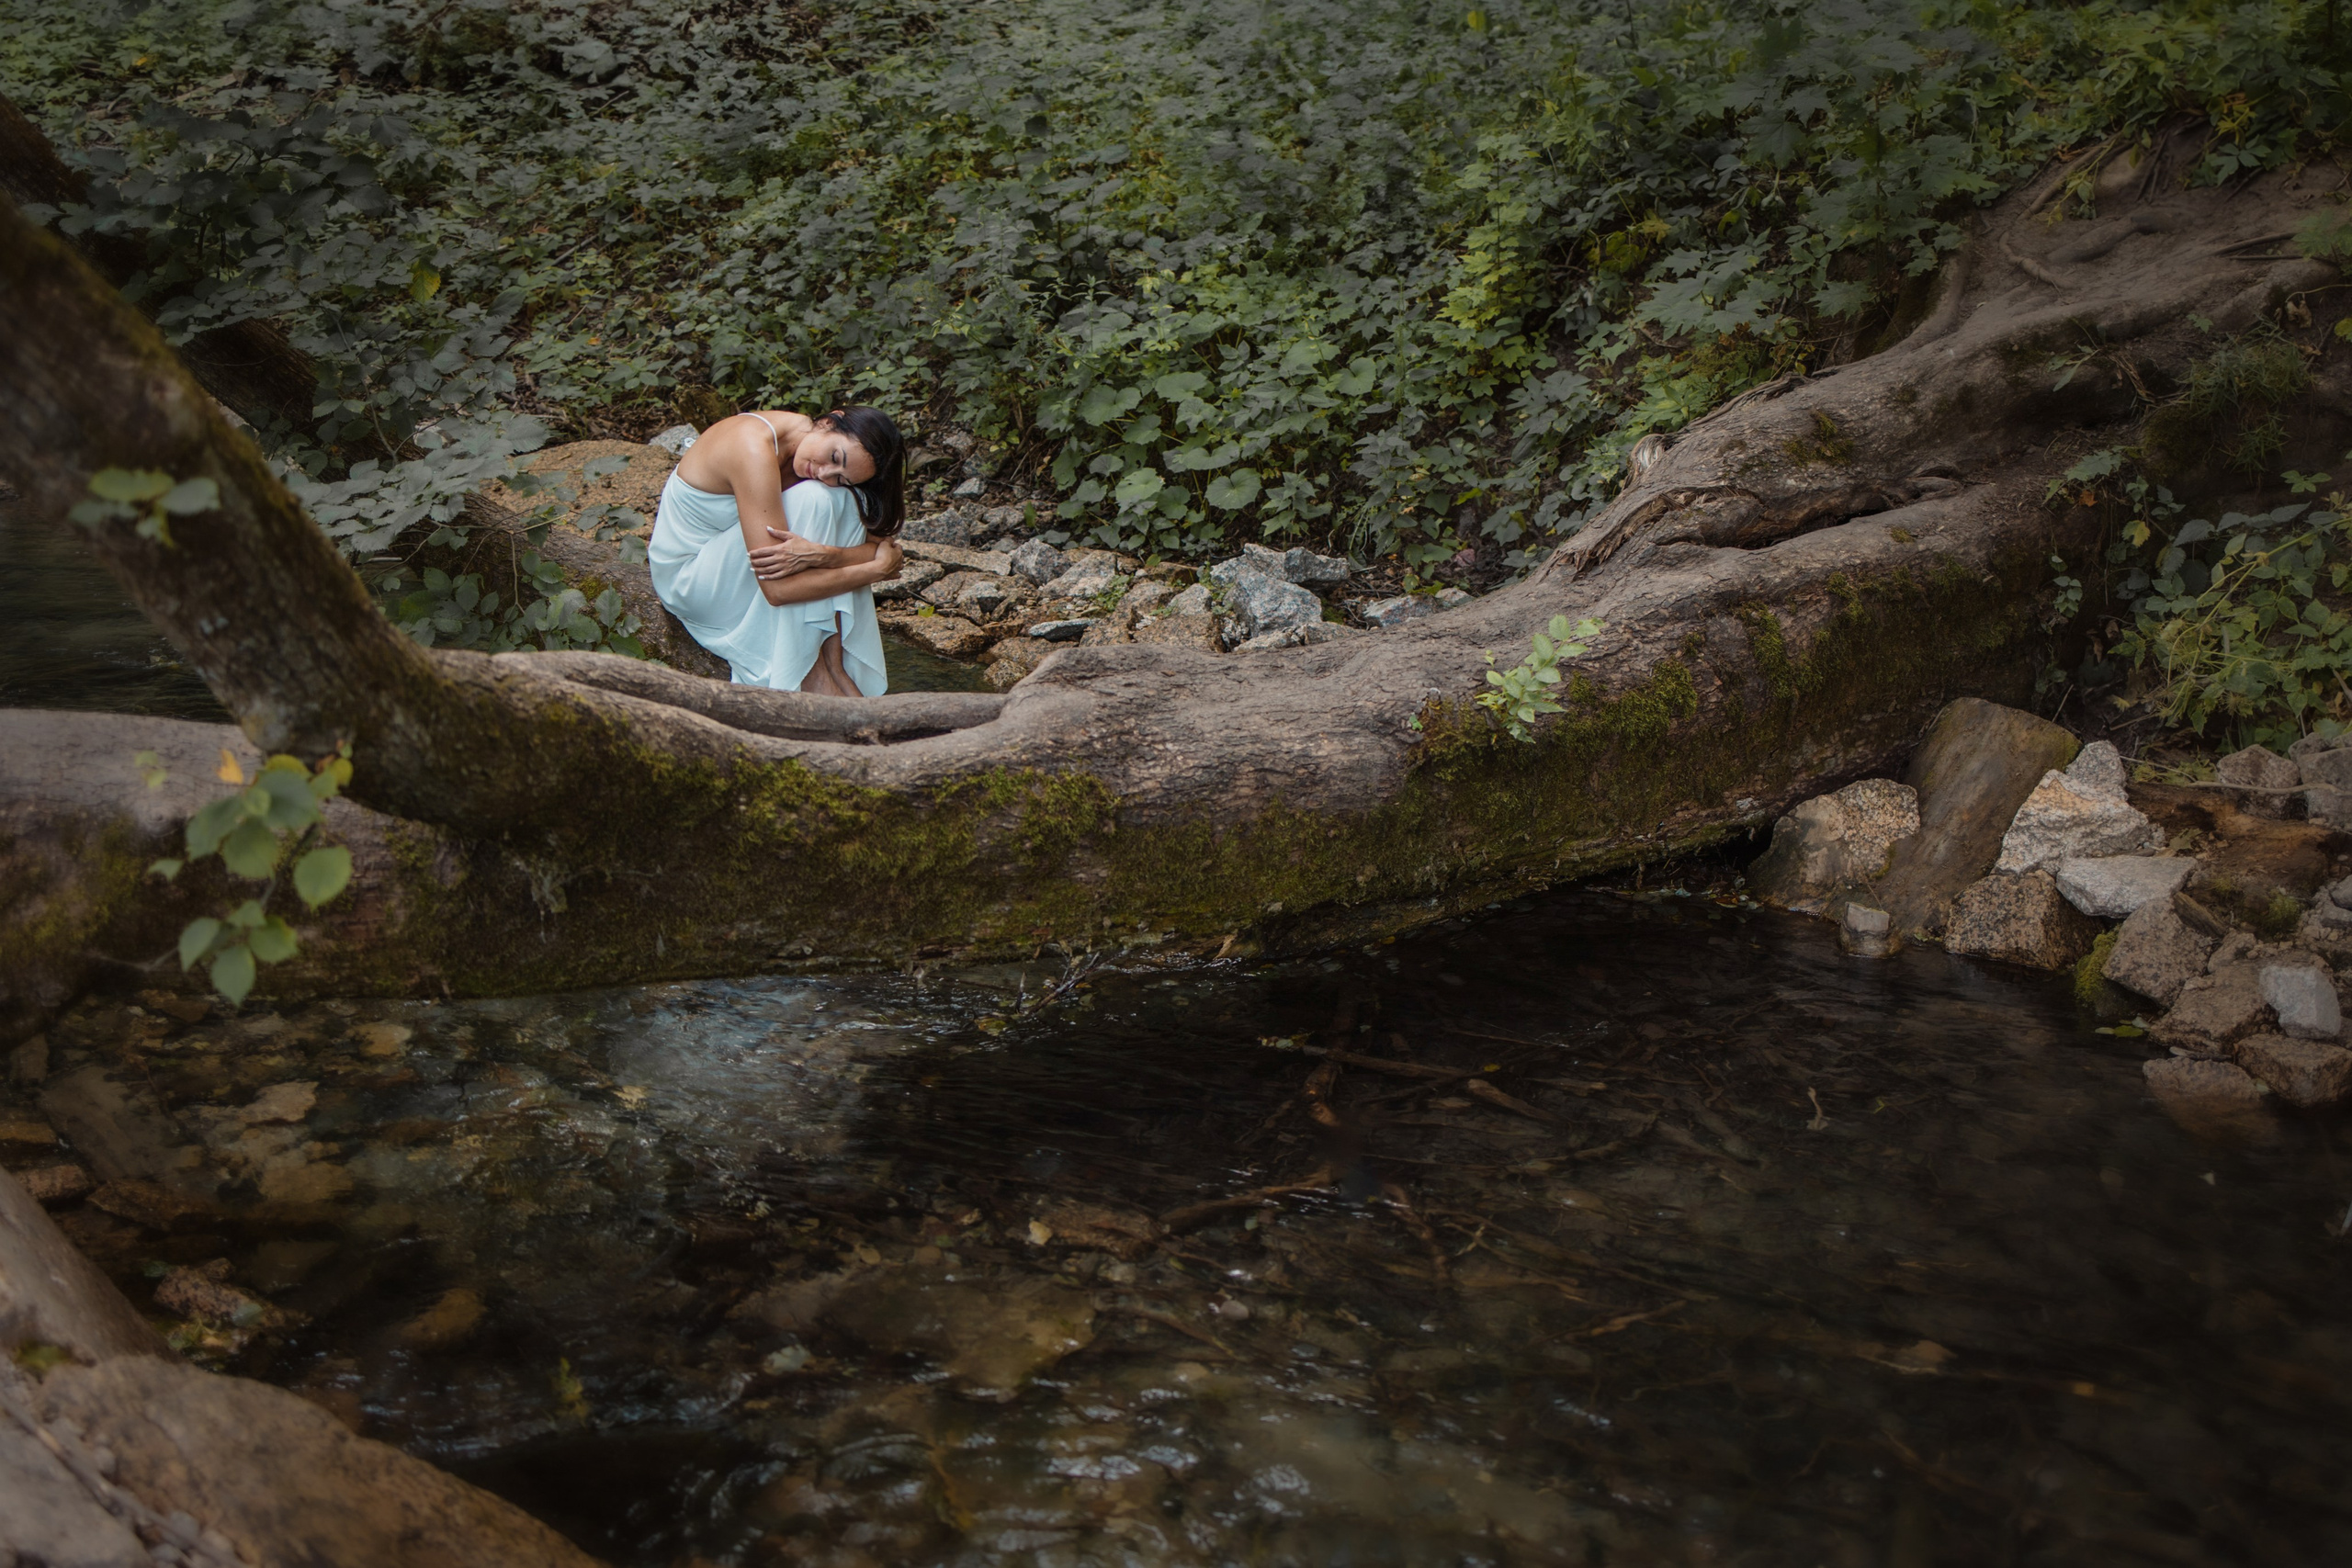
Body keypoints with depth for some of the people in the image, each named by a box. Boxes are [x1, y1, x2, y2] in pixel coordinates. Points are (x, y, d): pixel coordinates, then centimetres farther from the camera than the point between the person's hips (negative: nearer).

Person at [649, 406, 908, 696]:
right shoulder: (756, 451, -31)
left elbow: (885, 547, -15)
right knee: (810, 502, -28)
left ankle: (833, 662, -18)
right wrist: (879, 567, -28)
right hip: (688, 577, -7)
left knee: (849, 502, -16)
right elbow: (777, 589, -35)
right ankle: (807, 672, -22)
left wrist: (819, 555, -35)